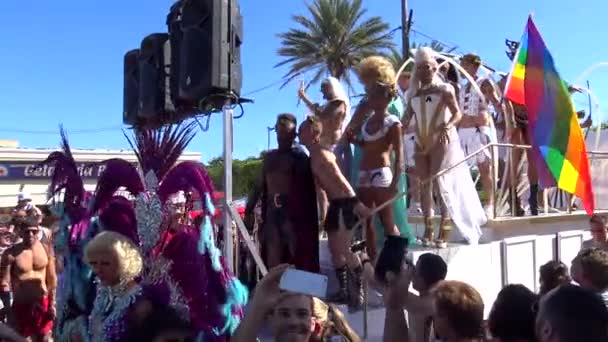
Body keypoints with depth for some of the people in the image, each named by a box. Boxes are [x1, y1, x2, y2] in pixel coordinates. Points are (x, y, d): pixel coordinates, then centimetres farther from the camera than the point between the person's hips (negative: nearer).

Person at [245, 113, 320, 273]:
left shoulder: (300, 157, 2)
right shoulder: (269, 157, 18)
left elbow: (308, 188, -6)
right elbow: (259, 186, 20)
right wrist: (249, 210, 13)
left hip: (292, 212, -5)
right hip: (271, 212, 5)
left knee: (298, 256, -4)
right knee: (273, 261, 6)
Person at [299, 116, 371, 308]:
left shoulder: (321, 154, -15)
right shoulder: (313, 156, 14)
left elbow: (340, 179, -22)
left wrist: (356, 203, -27)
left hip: (345, 203, -10)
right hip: (336, 204, 10)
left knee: (343, 250, -9)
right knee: (334, 249, 12)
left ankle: (360, 291, 2)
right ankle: (343, 291, 20)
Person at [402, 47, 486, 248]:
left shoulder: (444, 89, -3)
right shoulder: (414, 93, 9)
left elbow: (457, 113, -11)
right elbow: (407, 118, 9)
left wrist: (447, 126, -29)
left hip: (442, 143, -5)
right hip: (421, 144, 5)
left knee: (440, 184, -9)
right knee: (424, 185, 4)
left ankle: (444, 231, -4)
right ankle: (428, 230, 10)